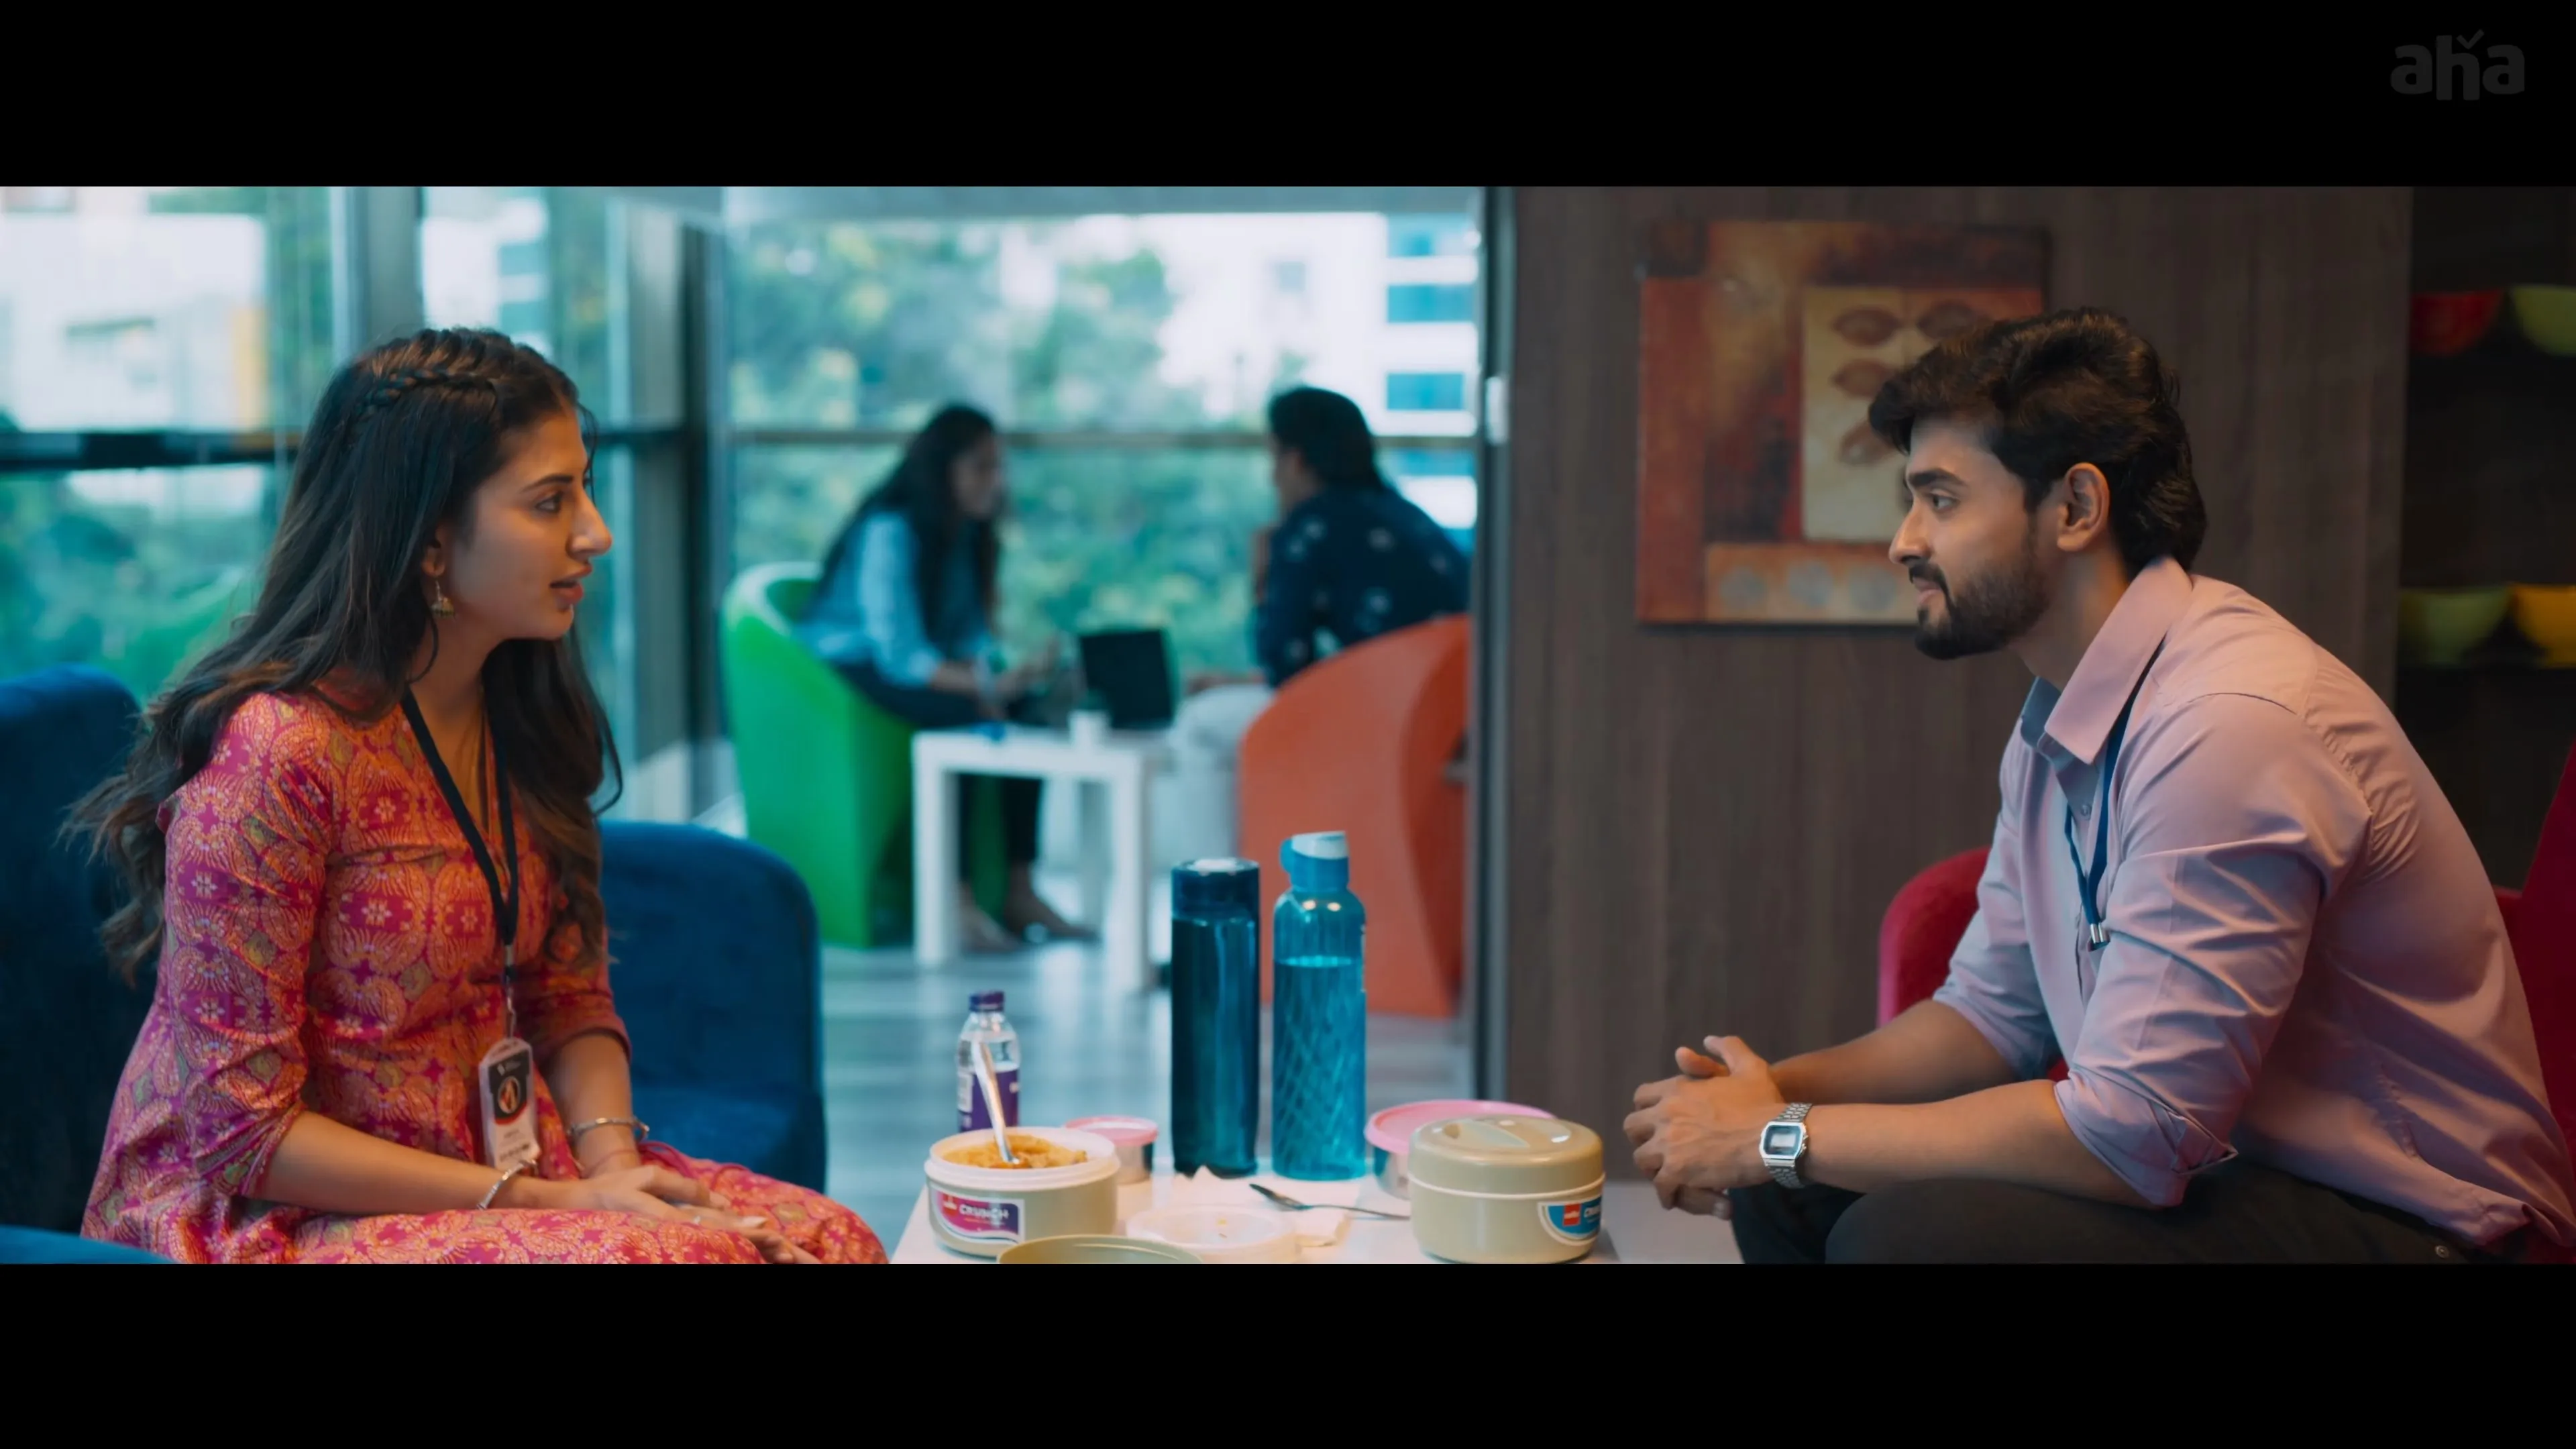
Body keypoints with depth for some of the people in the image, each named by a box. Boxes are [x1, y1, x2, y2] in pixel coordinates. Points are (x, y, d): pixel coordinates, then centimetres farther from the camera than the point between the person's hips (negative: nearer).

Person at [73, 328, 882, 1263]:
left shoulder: (519, 713, 6)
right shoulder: (275, 749, -19)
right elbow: (242, 1127, -17)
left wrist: (611, 1155, -9)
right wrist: (545, 1201, -19)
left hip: (501, 1172, 7)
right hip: (271, 1218, -7)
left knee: (831, 1240, -15)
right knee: (681, 1252, -30)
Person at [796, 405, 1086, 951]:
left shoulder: (967, 533, 3)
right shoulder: (890, 532, -23)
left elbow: (970, 630, 4)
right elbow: (901, 655, -31)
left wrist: (990, 676, -19)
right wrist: (988, 686, -42)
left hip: (909, 665, 8)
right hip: (846, 663, -8)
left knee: (1025, 707, -17)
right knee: (958, 714, -34)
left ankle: (1020, 890, -18)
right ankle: (955, 902, -34)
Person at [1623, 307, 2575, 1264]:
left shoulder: (2233, 720, -25)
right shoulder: (2064, 712, 6)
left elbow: (2125, 1136, -26)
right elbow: (1993, 1010, 13)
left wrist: (1781, 1136, -18)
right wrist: (1776, 1093, -5)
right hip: (2201, 1163, 8)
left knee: (1906, 1230, -27)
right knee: (1787, 1191, 0)